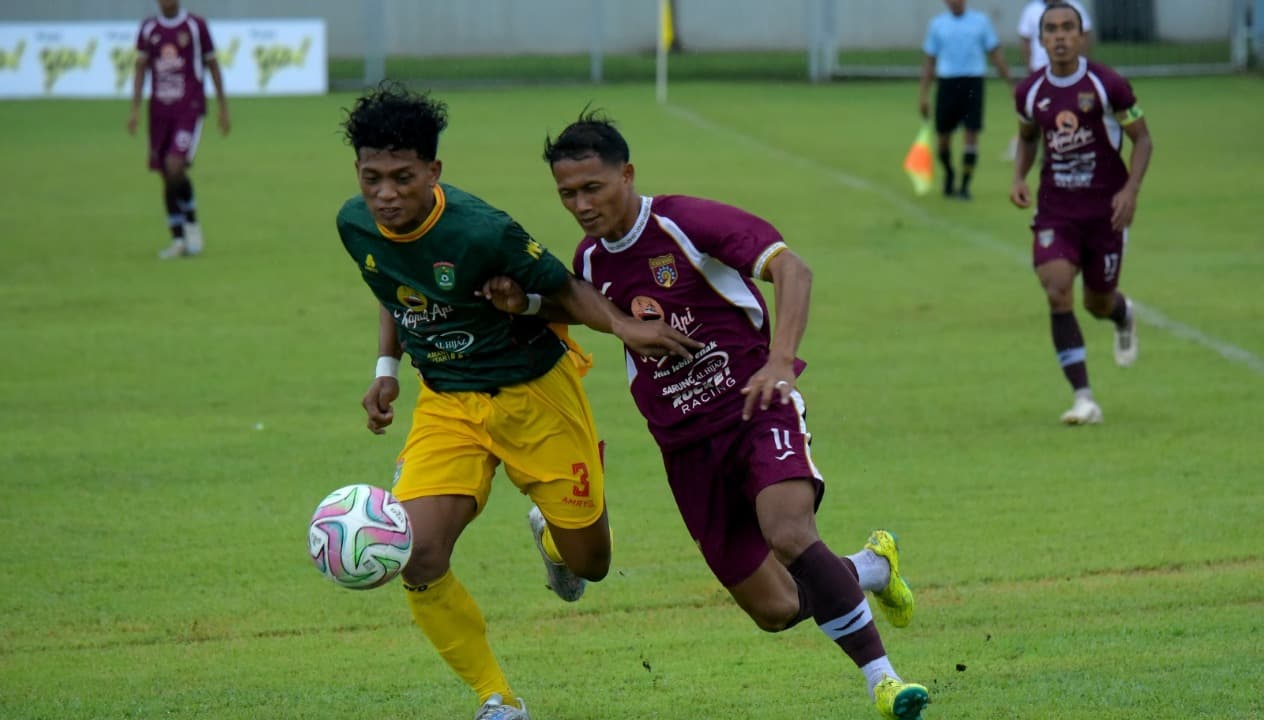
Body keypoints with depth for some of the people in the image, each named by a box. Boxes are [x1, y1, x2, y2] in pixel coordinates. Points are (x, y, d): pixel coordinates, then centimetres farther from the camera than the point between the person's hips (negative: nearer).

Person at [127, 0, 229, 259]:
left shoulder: (196, 26, -1)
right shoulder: (148, 29, 8)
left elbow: (212, 66, 5)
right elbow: (140, 68, 9)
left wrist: (223, 108, 5)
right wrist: (135, 109, -1)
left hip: (190, 109, -4)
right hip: (160, 110, 4)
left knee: (175, 167, -20)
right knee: (167, 176, 4)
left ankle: (191, 223, 1)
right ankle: (178, 240, 13)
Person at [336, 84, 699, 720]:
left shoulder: (479, 231, -28)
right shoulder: (355, 225, -11)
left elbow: (562, 287, -15)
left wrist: (623, 326, -32)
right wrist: (387, 369, 4)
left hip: (534, 391, -3)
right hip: (447, 404, 3)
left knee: (587, 564, 7)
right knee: (418, 558, -18)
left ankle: (548, 533, 48)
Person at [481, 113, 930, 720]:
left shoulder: (685, 222, -14)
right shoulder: (591, 260, 5)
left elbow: (791, 269, -22)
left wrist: (780, 361, -36)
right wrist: (523, 303, 6)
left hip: (755, 410, -6)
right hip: (687, 446, 6)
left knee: (789, 534, -34)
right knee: (776, 611, 2)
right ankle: (872, 566, 33)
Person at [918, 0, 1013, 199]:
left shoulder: (980, 21, 4)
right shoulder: (937, 24, 6)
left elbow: (995, 55, 8)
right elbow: (929, 61, 11)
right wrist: (923, 94, 7)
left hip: (973, 83, -1)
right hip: (947, 83, 1)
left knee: (972, 135, -7)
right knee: (944, 136, 5)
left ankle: (965, 185, 1)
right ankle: (949, 174, 32)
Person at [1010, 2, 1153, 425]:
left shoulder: (1107, 85, -12)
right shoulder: (1030, 93, -1)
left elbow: (1142, 140, -3)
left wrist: (1130, 191, -17)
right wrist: (1019, 177, 1)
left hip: (1106, 210, -2)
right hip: (1055, 211, 2)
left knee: (1098, 303, 10)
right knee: (1058, 295, -18)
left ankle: (1123, 316, 51)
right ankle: (1084, 400, -15)